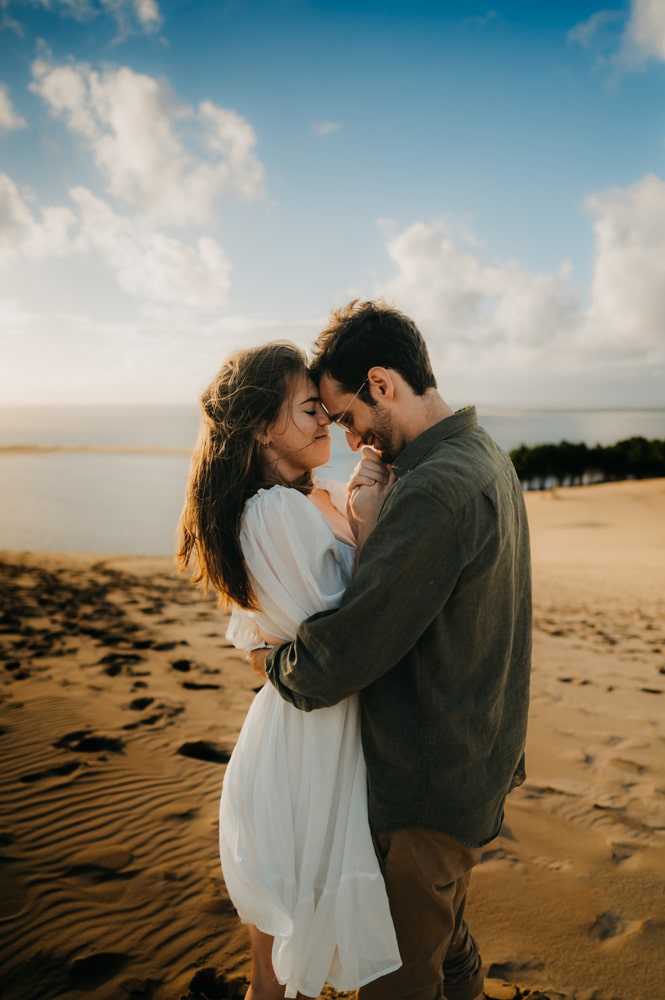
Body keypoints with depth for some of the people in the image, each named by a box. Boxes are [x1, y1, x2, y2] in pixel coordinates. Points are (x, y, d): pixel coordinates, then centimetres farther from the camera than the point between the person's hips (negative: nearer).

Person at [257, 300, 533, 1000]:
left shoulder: (433, 491, -29)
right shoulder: (486, 458, 4)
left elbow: (336, 664, -28)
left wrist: (275, 661, -9)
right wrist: (371, 533, -3)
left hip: (426, 794, -9)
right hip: (477, 764, 9)